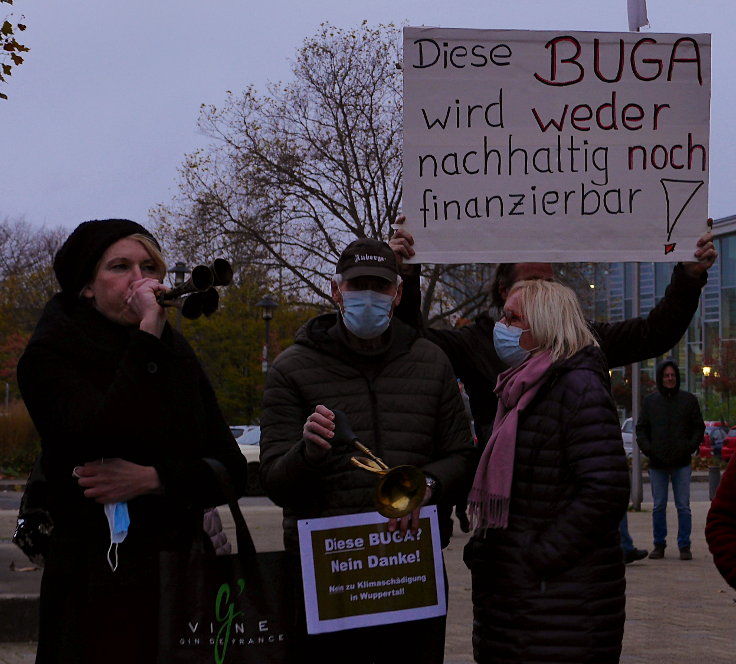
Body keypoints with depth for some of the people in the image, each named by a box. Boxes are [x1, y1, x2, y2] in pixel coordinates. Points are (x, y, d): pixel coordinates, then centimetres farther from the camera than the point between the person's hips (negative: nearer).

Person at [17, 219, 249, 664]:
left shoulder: (176, 354, 13)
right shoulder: (52, 355, -2)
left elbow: (233, 470, 6)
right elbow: (103, 436, -22)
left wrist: (152, 479, -11)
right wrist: (147, 333, -19)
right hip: (97, 583, -4)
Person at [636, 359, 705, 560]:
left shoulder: (689, 400, 5)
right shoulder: (650, 401, 7)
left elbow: (698, 427, 8)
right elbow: (641, 429, 10)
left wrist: (690, 448, -7)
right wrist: (648, 449, -6)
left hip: (682, 464, -1)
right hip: (657, 464, 1)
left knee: (683, 507, 0)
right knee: (658, 507, 5)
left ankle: (684, 546, 6)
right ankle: (659, 545, 14)